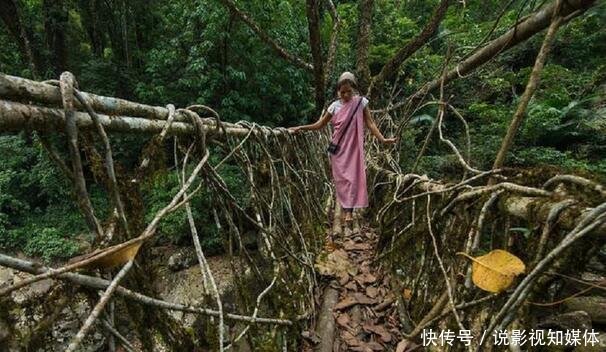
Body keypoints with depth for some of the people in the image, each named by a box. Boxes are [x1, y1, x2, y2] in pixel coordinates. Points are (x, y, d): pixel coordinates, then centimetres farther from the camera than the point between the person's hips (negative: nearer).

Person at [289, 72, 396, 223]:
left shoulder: (361, 102, -2)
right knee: (341, 178, 4)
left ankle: (349, 212, -1)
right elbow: (320, 124, 8)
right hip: (338, 148, 2)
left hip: (353, 148, -1)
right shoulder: (335, 106, 1)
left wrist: (382, 139, -14)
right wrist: (301, 127, 2)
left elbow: (370, 124, -3)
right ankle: (346, 207, 16)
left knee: (353, 177, -4)